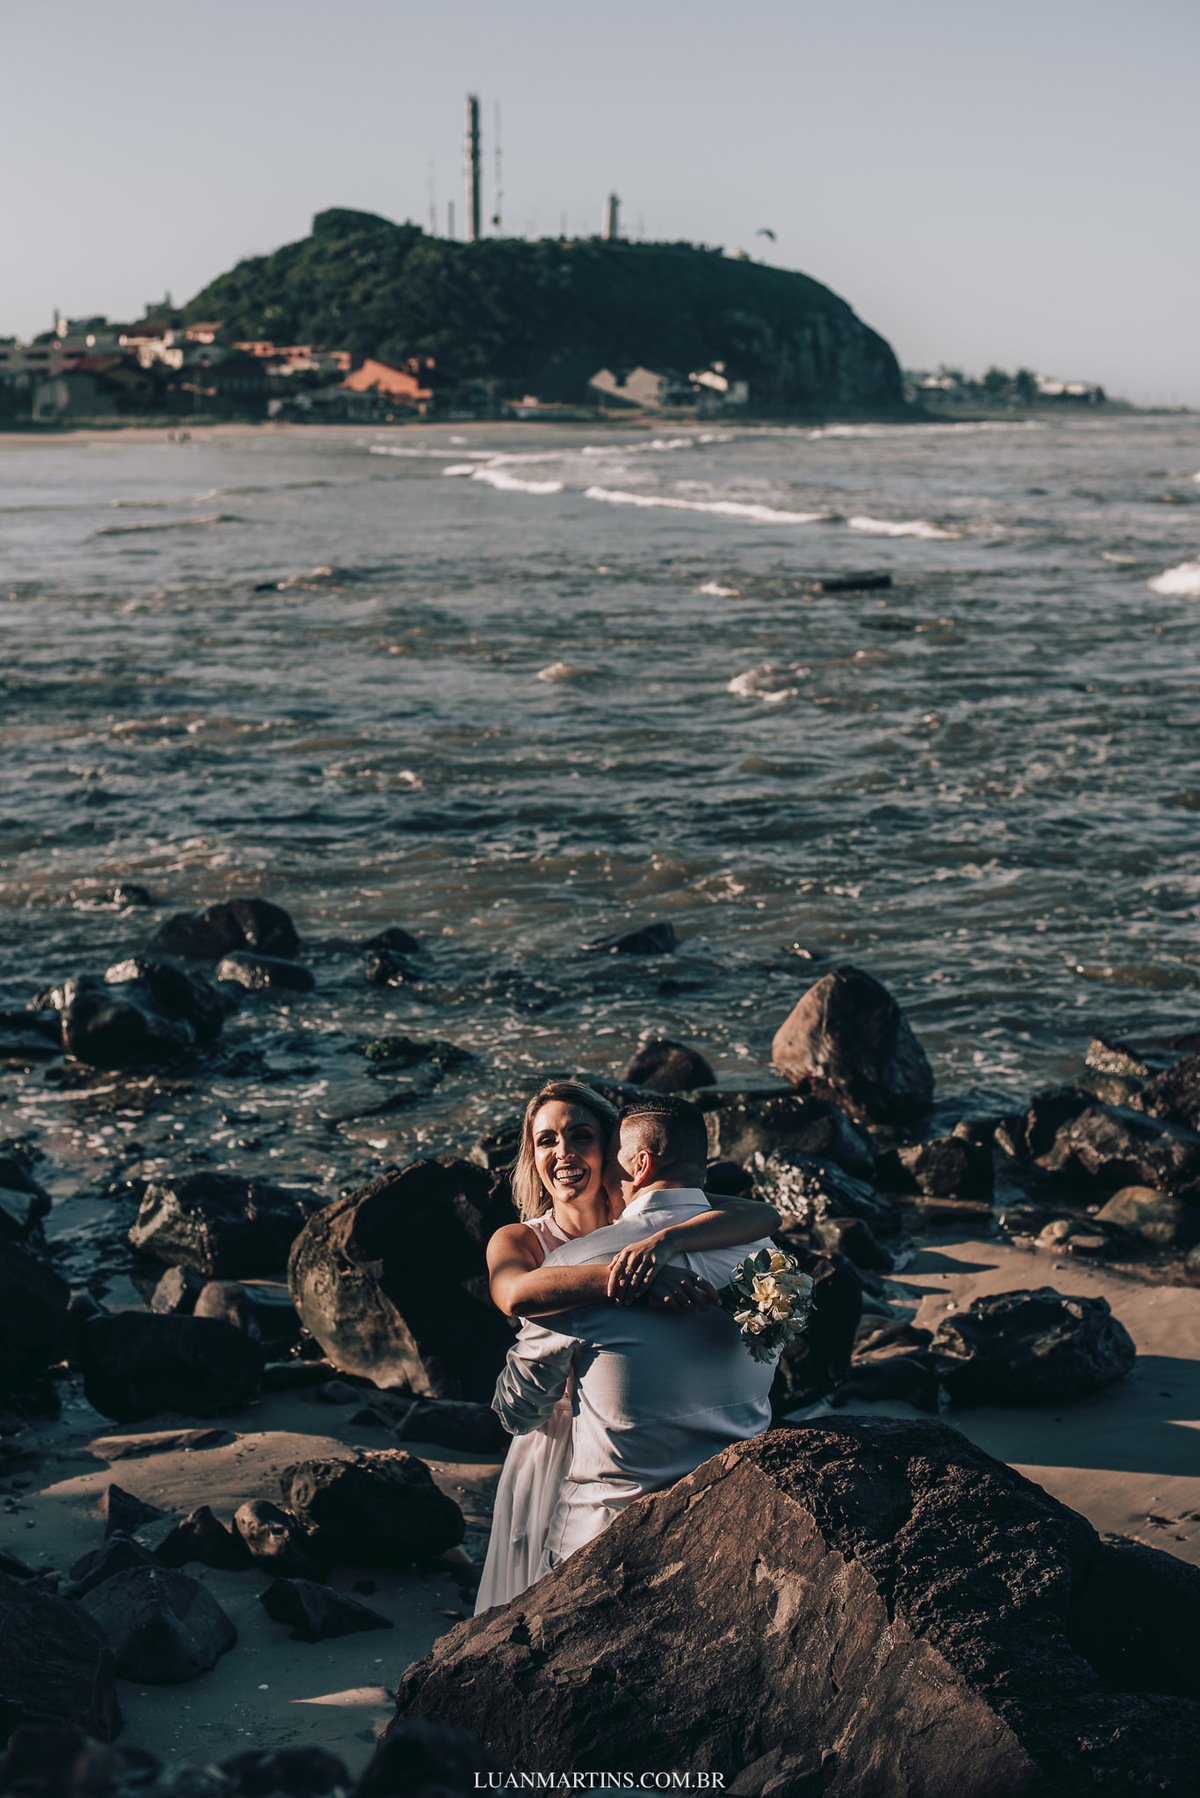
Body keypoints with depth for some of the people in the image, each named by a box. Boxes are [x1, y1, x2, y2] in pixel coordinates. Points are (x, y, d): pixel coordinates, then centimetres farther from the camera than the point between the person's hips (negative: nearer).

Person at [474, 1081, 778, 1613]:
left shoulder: (644, 1223, -5)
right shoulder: (518, 1242, -6)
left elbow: (763, 1215, -22)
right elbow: (518, 1294, -32)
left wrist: (663, 1243, -39)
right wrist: (637, 1278, -44)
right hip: (556, 1461, 0)